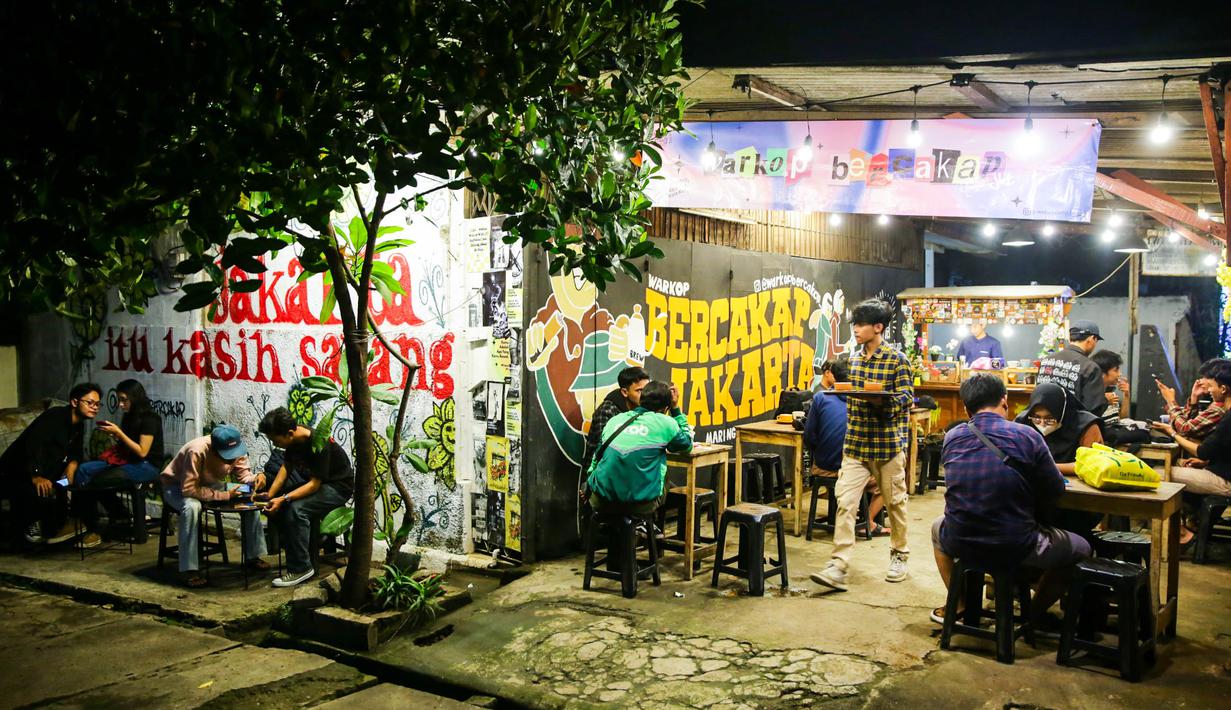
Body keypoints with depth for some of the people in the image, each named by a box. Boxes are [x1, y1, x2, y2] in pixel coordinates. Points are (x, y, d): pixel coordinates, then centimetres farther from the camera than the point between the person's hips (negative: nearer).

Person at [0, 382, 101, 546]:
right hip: (16, 475, -10)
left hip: (46, 475, 10)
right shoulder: (55, 416, -19)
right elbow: (34, 444, -33)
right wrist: (36, 476, -45)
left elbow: (75, 454, 8)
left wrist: (72, 466, -17)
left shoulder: (78, 426, 9)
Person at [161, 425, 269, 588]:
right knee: (192, 507, -39)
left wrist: (256, 479, -34)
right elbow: (189, 489, -36)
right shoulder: (196, 451, -37)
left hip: (210, 484, 6)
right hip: (177, 487, -6)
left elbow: (244, 475, -11)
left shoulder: (237, 449, -19)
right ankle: (188, 570, -31)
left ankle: (253, 556, 1)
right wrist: (226, 495, -37)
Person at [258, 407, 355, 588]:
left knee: (296, 508, -30)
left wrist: (284, 499, -35)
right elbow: (286, 466, -1)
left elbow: (314, 484, -29)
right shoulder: (294, 438, -6)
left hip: (338, 487, -9)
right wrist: (270, 495, -14)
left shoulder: (319, 444, -30)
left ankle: (301, 569, -19)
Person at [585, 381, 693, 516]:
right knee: (662, 492, 30)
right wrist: (676, 409, 24)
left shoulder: (615, 419, 11)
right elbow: (687, 445, 20)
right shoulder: (665, 423, 0)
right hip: (640, 506, -2)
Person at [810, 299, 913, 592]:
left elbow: (907, 399, -12)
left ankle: (899, 555, 32)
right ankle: (838, 567, -9)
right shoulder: (855, 359, 10)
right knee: (845, 502, -7)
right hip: (856, 444, 4)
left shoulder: (897, 360, -7)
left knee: (895, 502, 12)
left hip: (888, 444, -4)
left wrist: (882, 400, -29)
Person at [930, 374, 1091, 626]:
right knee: (1081, 549, 24)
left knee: (938, 526, 39)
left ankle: (959, 606, 36)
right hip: (1015, 548, -3)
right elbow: (1055, 491, -3)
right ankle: (1034, 613, 32)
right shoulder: (1026, 435, -10)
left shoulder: (952, 437, 1)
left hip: (960, 544, 3)